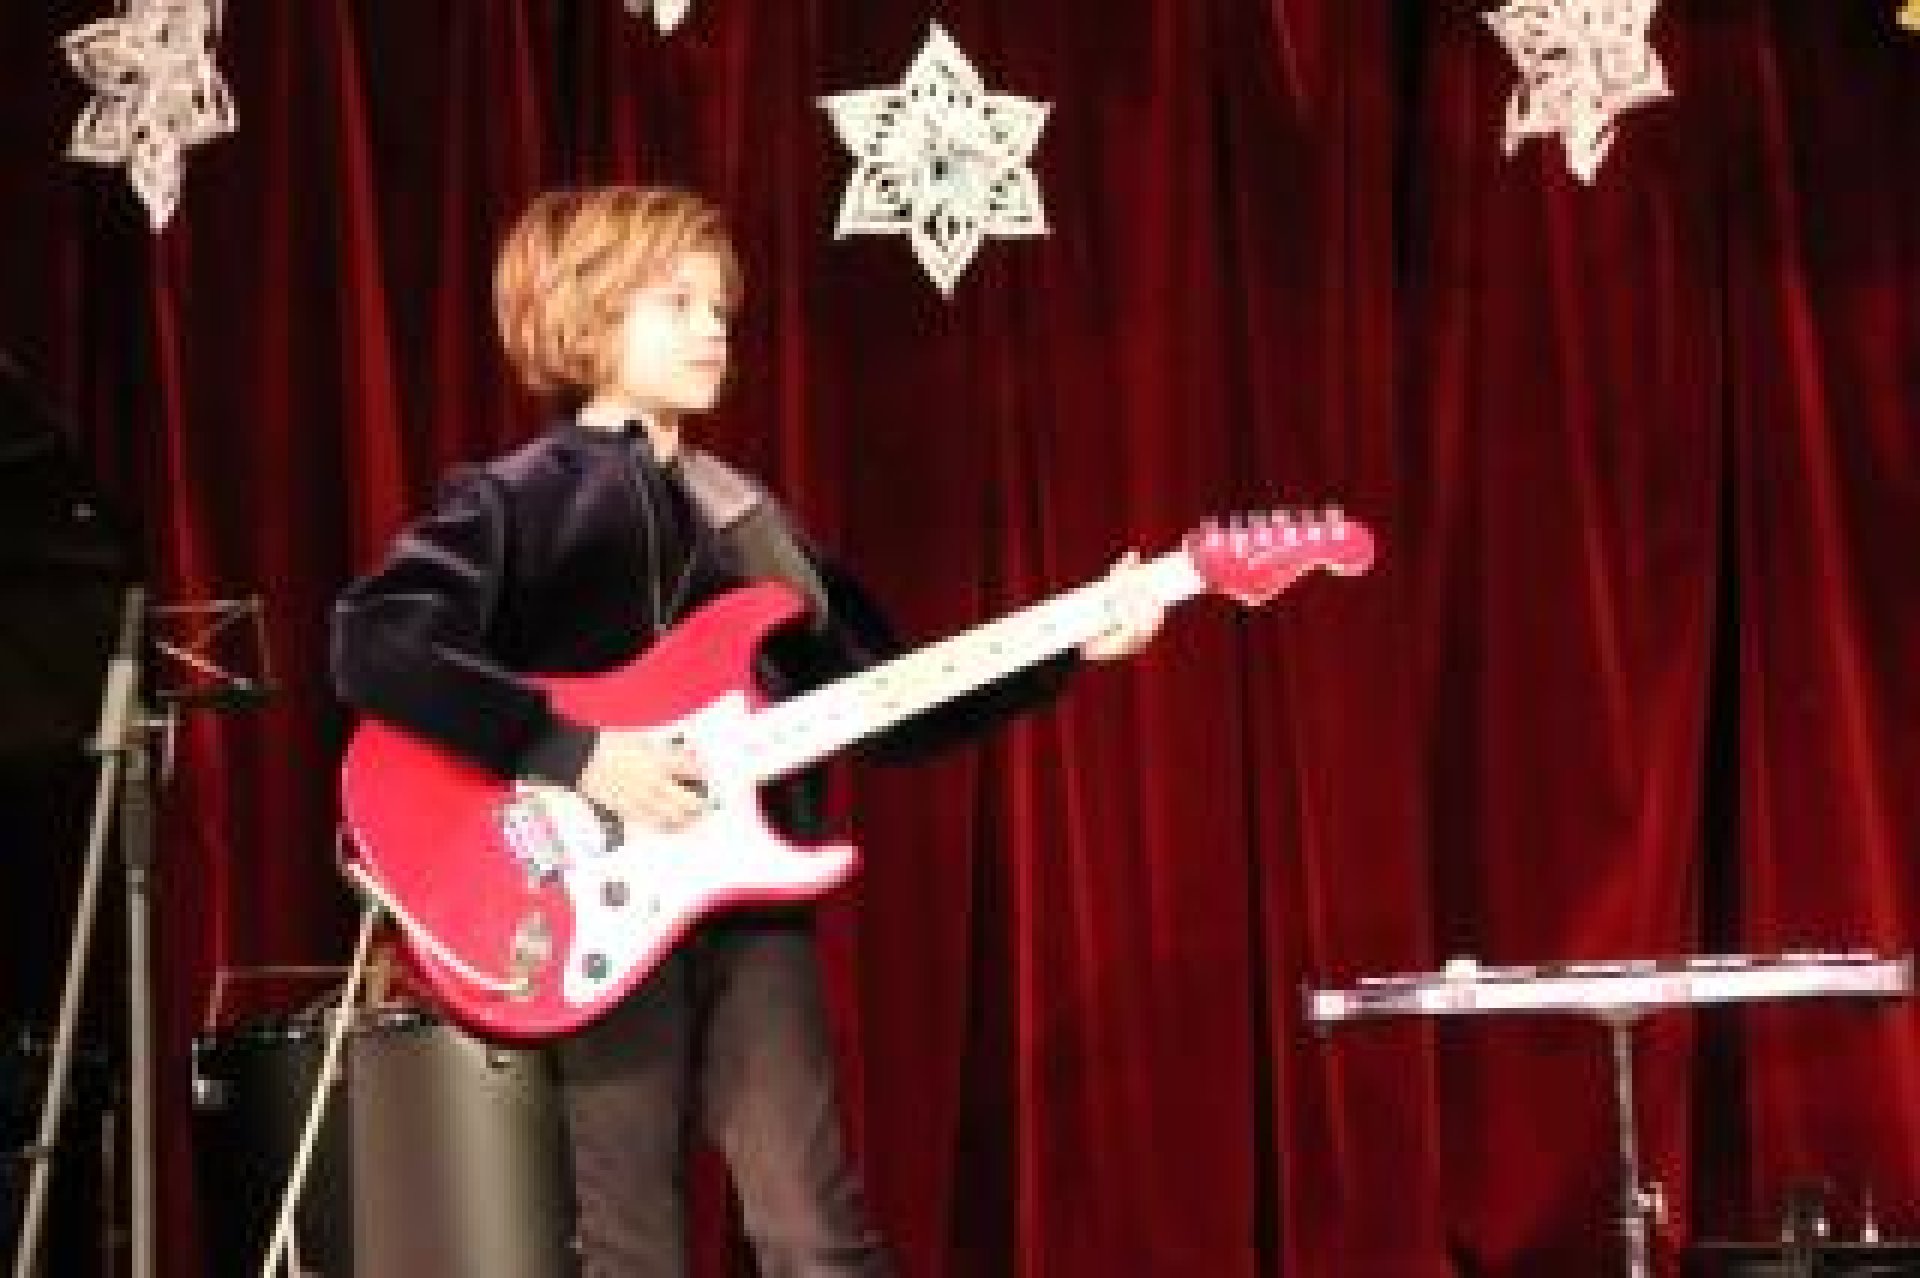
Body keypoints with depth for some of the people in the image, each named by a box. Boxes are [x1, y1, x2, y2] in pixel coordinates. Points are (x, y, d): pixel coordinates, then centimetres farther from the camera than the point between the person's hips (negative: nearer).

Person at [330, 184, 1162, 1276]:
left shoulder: (746, 518, 17)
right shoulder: (515, 502, -1)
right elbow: (370, 646, -17)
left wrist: (1069, 648, 6)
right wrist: (572, 751, -22)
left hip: (751, 903, 4)